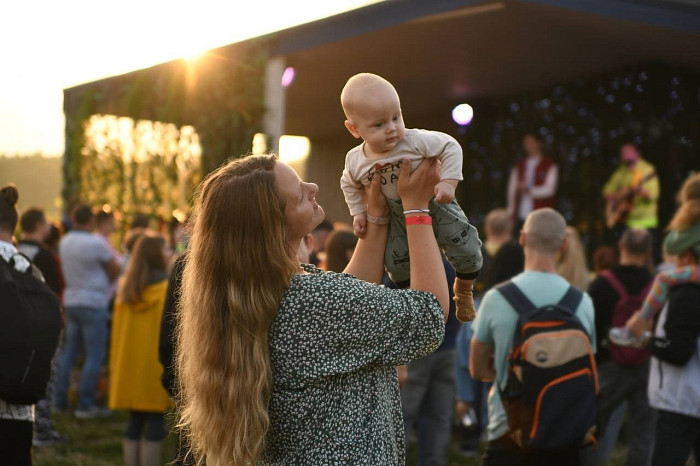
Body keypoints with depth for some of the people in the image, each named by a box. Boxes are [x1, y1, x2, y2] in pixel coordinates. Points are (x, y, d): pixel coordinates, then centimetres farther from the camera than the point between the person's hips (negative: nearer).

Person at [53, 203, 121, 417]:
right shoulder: (96, 243, -16)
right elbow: (115, 269, -6)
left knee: (68, 352, 14)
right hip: (93, 303, -7)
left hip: (70, 301, 7)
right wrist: (105, 281, 14)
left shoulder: (64, 242, 6)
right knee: (94, 355, -2)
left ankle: (59, 400, 16)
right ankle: (85, 404, -3)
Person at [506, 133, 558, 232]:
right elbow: (512, 188, 18)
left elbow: (549, 189, -6)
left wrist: (529, 190, -19)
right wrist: (511, 211, 9)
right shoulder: (520, 164, 16)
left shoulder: (550, 165, 3)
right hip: (522, 216, 4)